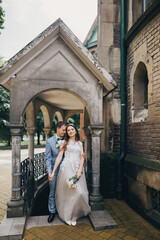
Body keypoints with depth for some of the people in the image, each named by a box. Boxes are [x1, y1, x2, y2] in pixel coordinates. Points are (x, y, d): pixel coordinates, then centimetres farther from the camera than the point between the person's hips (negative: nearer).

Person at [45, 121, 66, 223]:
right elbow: (48, 158, -5)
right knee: (52, 192, 10)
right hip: (54, 170, -1)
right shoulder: (50, 141, -3)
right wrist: (49, 171, -14)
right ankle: (52, 212, 29)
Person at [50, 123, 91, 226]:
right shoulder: (64, 142, 6)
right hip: (67, 169, -3)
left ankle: (74, 215, 18)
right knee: (67, 192, -5)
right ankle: (67, 215, 16)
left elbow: (82, 157, 6)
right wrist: (53, 171, -1)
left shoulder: (79, 143, 14)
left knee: (79, 192, -1)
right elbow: (59, 157, 2)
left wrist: (80, 170, -8)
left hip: (78, 169, 3)